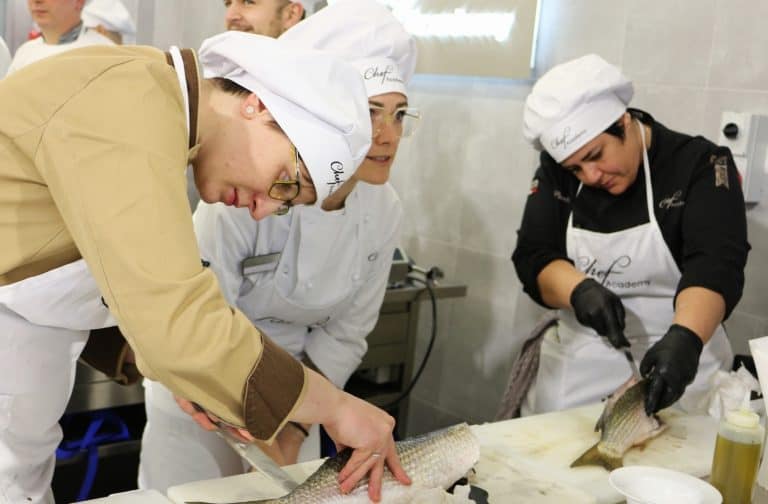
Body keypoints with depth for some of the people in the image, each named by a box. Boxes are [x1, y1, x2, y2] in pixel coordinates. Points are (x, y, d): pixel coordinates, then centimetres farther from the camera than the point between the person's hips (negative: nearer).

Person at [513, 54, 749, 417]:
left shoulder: (700, 166, -11)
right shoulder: (557, 175, 1)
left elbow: (715, 265, -24)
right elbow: (533, 259, -5)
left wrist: (685, 338, -41)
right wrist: (579, 290, -25)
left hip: (677, 360, -3)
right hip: (577, 365, 3)